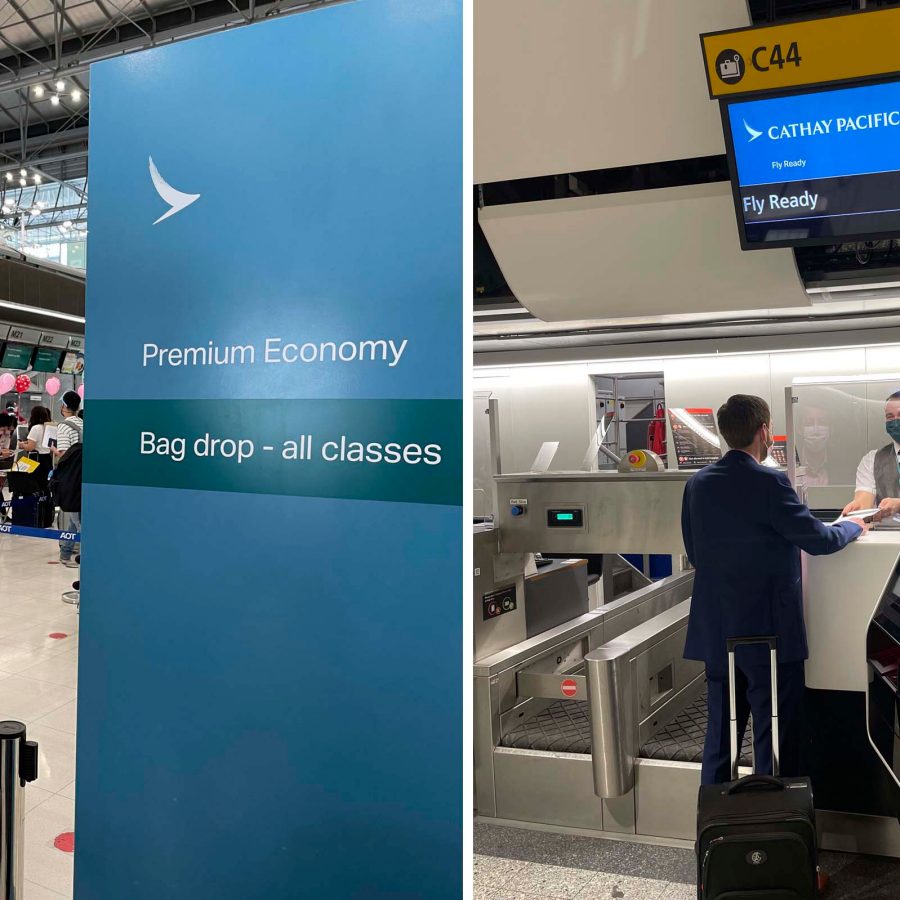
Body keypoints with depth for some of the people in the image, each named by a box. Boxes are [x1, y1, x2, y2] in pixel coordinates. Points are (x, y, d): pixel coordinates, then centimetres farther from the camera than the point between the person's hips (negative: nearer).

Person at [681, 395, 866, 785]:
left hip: (716, 632, 6)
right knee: (775, 737, 8)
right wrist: (853, 526, 11)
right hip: (769, 633, -6)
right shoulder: (770, 483, -17)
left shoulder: (697, 484, 2)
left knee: (720, 734, 16)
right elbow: (819, 540, -9)